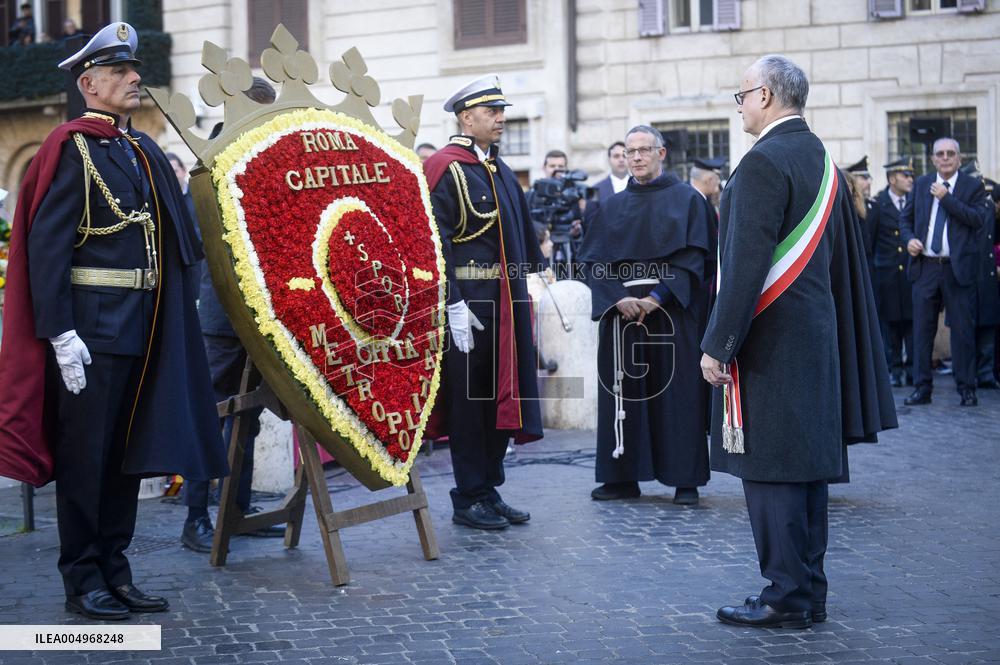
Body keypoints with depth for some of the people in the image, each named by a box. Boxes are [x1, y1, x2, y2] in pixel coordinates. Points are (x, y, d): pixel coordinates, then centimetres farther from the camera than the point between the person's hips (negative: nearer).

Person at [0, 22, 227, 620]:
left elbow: (173, 238, 19)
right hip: (92, 327, -7)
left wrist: (173, 318, 14)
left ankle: (116, 573, 22)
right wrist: (61, 333, -19)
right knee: (85, 456, 1)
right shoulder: (72, 149, -8)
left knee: (130, 453, 12)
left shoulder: (144, 151, 14)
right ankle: (83, 582, 11)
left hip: (142, 326, 8)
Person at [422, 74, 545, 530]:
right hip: (468, 303, -8)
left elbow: (522, 236, 20)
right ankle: (468, 501, 10)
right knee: (468, 399, 0)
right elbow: (437, 245, -16)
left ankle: (490, 491, 23)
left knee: (502, 395, 12)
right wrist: (454, 306, -20)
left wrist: (530, 285, 16)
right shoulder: (445, 168, -11)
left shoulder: (500, 171, 15)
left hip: (505, 302, 8)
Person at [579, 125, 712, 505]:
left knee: (678, 394, -1)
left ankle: (686, 480, 5)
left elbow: (692, 256, -6)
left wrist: (658, 297, -16)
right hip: (620, 311, 3)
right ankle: (622, 477, 10)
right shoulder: (613, 207, 13)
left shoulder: (686, 199, 2)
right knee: (623, 392, 3)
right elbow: (595, 260, 6)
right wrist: (618, 298, -11)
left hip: (672, 312, -3)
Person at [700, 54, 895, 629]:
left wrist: (718, 344, -17)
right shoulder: (822, 160, 13)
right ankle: (810, 592, 21)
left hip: (770, 339, -9)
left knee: (770, 468, -3)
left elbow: (746, 262, -20)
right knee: (808, 462, 13)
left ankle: (787, 598, 2)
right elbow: (843, 256, 16)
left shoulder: (764, 162, -15)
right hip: (816, 337, 9)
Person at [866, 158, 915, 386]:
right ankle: (895, 368, 12)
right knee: (889, 322, 4)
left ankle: (912, 368, 5)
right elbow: (868, 238, 4)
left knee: (912, 321, 0)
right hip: (887, 272, -1)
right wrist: (868, 268, 2)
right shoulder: (878, 204, 1)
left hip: (912, 271, 1)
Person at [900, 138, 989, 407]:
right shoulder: (921, 184, 12)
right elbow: (906, 217, 18)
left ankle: (967, 389, 9)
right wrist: (909, 239, -2)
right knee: (922, 329, 5)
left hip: (958, 269, -3)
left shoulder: (973, 186, 2)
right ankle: (922, 388, 12)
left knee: (963, 330, 0)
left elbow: (978, 219, -13)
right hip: (925, 267, 3)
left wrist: (946, 198, -15)